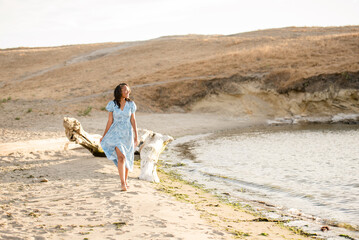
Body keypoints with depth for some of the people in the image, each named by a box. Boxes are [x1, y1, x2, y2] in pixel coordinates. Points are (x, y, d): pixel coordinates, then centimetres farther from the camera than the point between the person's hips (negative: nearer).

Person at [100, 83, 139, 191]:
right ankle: (123, 183, -16)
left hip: (127, 134, 2)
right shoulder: (112, 104, -5)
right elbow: (110, 121, 2)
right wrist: (104, 136, 5)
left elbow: (133, 120, 3)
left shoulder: (131, 104, -1)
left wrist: (136, 137, 1)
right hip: (116, 133, -2)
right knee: (121, 157, -18)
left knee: (127, 159, 12)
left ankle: (125, 180, 33)